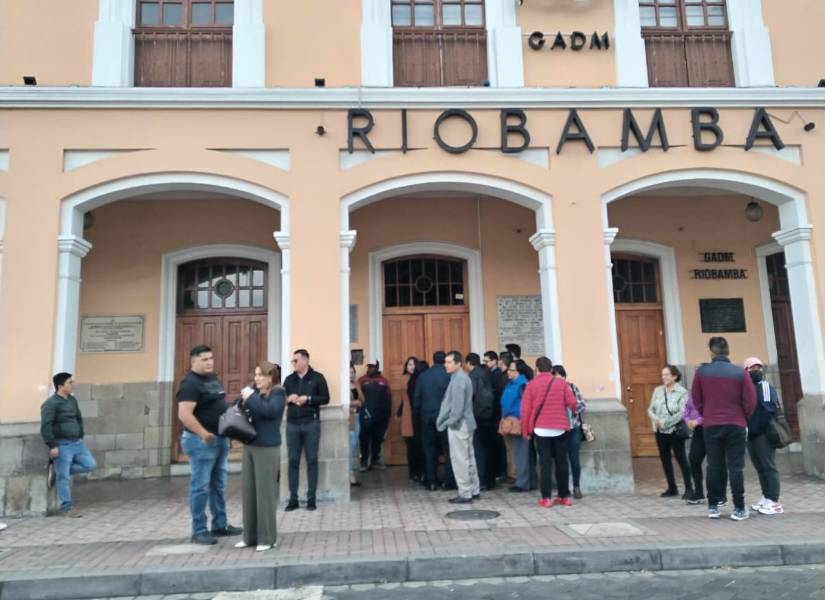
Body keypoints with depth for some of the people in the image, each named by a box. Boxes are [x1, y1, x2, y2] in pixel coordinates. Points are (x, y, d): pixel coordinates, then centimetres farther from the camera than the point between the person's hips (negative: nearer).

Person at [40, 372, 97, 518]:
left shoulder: (73, 400, 12)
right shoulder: (50, 404, -12)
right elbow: (46, 426, -18)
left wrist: (81, 437, 20)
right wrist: (52, 445, -21)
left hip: (77, 443, 8)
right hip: (62, 445, -7)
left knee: (90, 464, 2)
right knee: (64, 477, -1)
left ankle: (57, 470, 16)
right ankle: (67, 507, 9)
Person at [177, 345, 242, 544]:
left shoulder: (213, 378, 11)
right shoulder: (190, 383, -17)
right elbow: (184, 415, -25)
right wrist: (204, 434, -23)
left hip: (220, 438, 9)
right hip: (201, 441, -9)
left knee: (218, 484, 16)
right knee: (200, 486, -1)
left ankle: (220, 525, 28)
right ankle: (199, 531, 9)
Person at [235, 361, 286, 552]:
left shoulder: (277, 393, -7)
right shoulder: (254, 391, 12)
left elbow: (270, 410, -24)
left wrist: (251, 398, -17)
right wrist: (242, 400, -2)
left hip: (267, 448, -7)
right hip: (249, 446, 7)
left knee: (265, 492, -2)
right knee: (247, 491, 10)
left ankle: (267, 538, 8)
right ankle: (250, 535, 21)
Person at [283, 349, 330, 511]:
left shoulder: (317, 378, 0)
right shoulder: (289, 379, 11)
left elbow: (325, 398, -3)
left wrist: (308, 399, -15)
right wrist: (288, 399, -8)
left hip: (311, 424, -3)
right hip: (292, 425, 3)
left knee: (312, 460, 2)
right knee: (293, 461, 4)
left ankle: (311, 498, 9)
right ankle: (293, 498, 11)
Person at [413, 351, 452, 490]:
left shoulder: (422, 376, 0)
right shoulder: (449, 375, -8)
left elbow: (416, 398, 2)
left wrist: (418, 412, 13)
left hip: (427, 417, 2)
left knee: (429, 449, 8)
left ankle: (431, 482, 11)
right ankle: (447, 480, 6)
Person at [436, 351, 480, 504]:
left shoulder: (458, 379, -16)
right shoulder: (462, 377, 15)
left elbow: (457, 405, -22)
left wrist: (449, 422, -14)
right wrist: (447, 420, 14)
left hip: (458, 424, -10)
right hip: (466, 423, 10)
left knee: (459, 459, -4)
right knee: (469, 457, 14)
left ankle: (465, 494, 1)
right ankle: (474, 490, 22)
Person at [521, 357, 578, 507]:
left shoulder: (532, 384, -2)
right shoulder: (561, 382, 1)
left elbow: (525, 409, -4)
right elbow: (572, 402, -6)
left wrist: (525, 431, 4)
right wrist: (569, 412, 18)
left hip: (541, 429, -1)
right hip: (560, 428, 1)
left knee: (546, 463, 1)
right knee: (562, 462, 10)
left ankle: (546, 498, -1)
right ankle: (565, 496, 14)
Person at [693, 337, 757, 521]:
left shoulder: (701, 372, -4)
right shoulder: (740, 373, -7)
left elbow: (696, 400, 3)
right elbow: (750, 401, -5)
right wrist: (744, 419, 13)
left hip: (711, 426, 1)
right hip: (736, 426, -1)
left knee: (714, 466, 8)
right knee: (736, 467, 4)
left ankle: (712, 506, 12)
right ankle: (739, 508, 6)